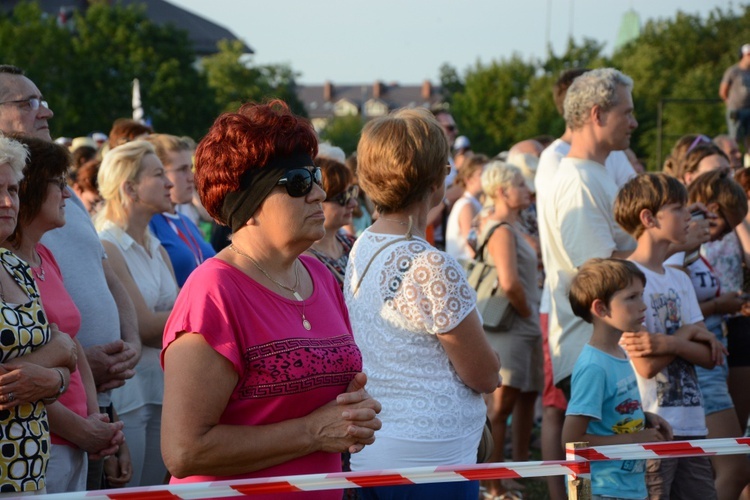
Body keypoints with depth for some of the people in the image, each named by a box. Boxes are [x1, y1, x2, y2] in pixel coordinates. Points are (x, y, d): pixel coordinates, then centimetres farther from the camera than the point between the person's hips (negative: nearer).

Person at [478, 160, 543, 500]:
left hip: (524, 328, 10)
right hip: (510, 328, -10)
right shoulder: (502, 230, -15)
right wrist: (527, 311, -12)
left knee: (526, 396, 17)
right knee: (501, 404, -8)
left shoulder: (511, 227, 15)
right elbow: (509, 283, -27)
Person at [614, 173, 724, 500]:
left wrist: (670, 343, -13)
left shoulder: (680, 280, 16)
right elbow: (647, 366, -16)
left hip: (691, 422, 8)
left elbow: (709, 357, 5)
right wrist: (689, 333, -4)